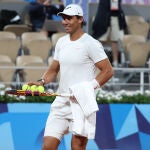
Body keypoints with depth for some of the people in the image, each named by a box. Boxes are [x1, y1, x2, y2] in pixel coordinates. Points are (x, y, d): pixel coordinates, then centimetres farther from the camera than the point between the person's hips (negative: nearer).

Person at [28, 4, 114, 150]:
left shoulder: (91, 44, -8)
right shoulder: (61, 42, 14)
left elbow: (108, 71, -10)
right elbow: (53, 69, 21)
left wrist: (88, 88, -19)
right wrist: (42, 81, 1)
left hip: (82, 103, -6)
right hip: (61, 101, 6)